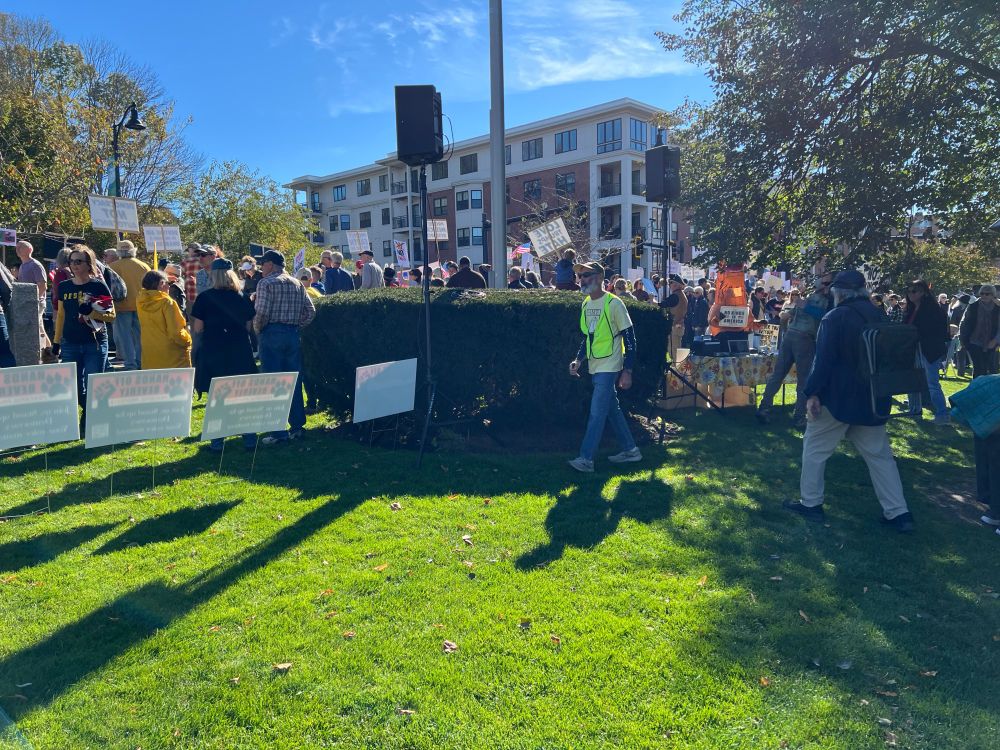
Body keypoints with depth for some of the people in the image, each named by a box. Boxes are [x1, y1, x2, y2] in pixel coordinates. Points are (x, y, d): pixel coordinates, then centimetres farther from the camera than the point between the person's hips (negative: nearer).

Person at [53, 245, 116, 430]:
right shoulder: (64, 287, 9)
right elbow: (60, 315, 15)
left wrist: (90, 312, -21)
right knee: (75, 389, 6)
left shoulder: (99, 286, -3)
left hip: (95, 344, -4)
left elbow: (111, 315, -4)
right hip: (70, 344, 4)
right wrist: (56, 341, 13)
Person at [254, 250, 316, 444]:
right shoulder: (297, 284, 13)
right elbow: (310, 311, 10)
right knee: (294, 382, 12)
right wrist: (298, 326, 14)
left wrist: (257, 330, 1)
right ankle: (297, 427, 17)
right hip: (293, 335, 6)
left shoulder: (266, 283, -6)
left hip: (272, 334, -6)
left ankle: (279, 433, 0)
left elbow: (261, 312, -15)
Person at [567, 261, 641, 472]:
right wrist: (579, 360, 4)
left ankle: (586, 458, -8)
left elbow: (630, 338, -12)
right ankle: (630, 450, 26)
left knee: (597, 413, -10)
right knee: (612, 410, 15)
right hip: (594, 368, 8)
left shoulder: (613, 304, -14)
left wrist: (627, 371, -14)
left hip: (609, 367, -8)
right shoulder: (586, 304, 10)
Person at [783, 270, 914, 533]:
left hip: (838, 396, -6)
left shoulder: (835, 317, -11)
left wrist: (812, 393, -14)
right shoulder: (878, 316, 8)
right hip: (873, 398, 6)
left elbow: (824, 359, -17)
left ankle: (810, 503, 14)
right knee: (879, 454, 11)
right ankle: (898, 513, 10)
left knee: (815, 447, 9)